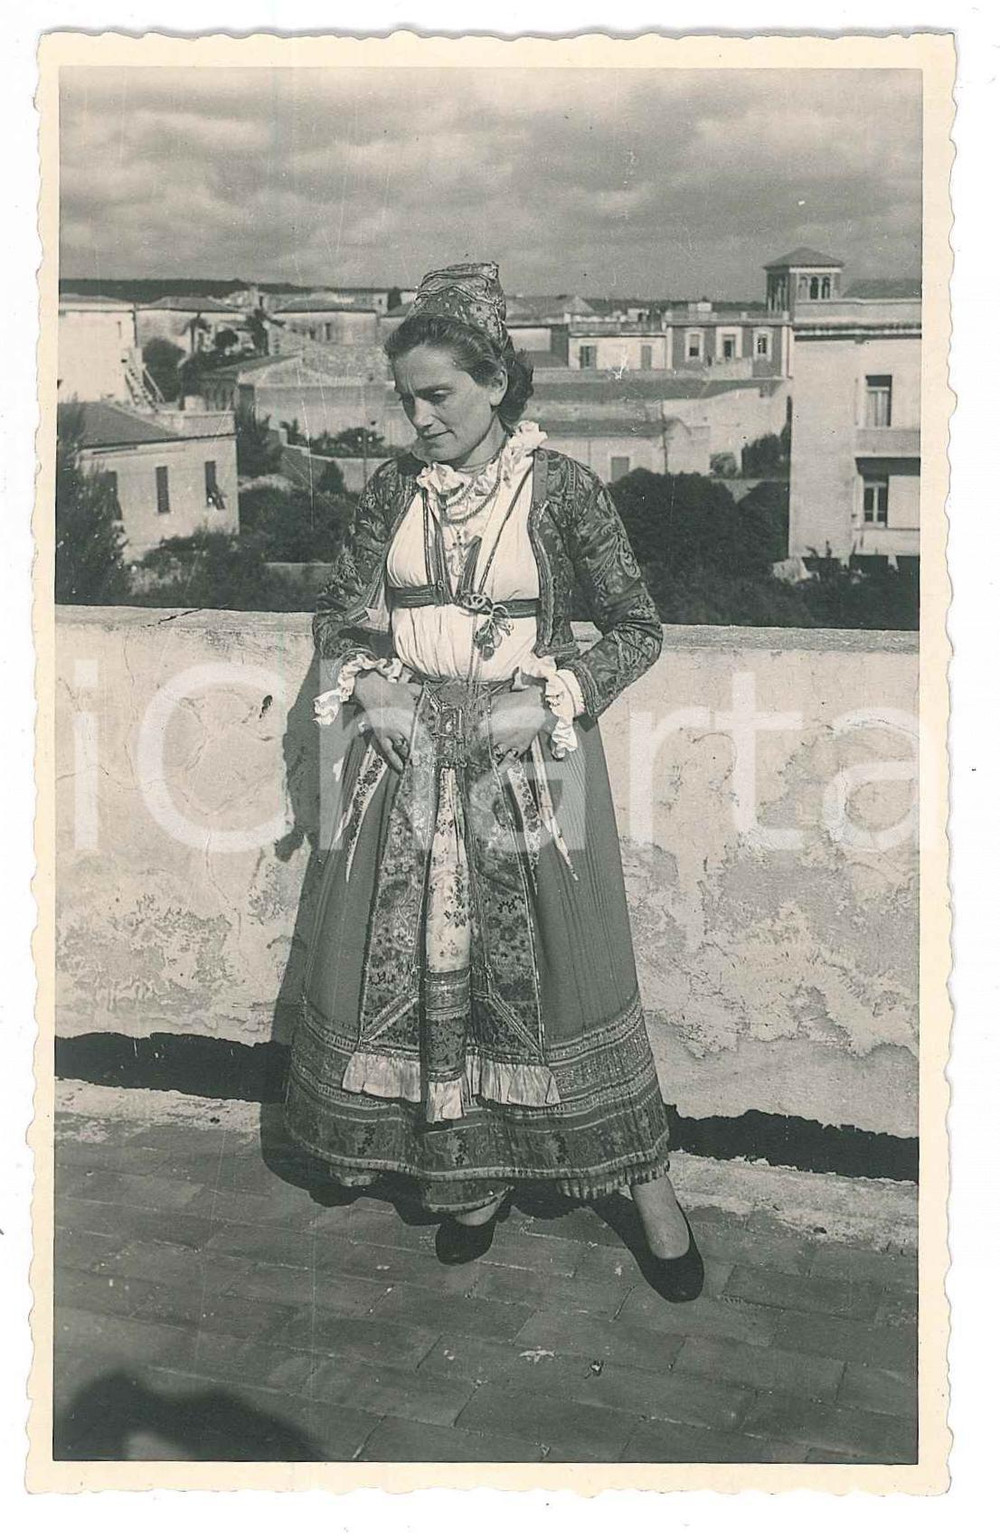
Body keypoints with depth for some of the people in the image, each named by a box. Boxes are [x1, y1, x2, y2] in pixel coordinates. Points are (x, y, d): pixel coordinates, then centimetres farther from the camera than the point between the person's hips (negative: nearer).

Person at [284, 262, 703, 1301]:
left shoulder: (559, 487, -7)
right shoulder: (394, 489, 4)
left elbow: (637, 628, -2)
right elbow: (340, 610, 14)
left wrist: (548, 700, -13)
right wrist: (365, 683, -5)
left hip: (531, 757, -4)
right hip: (409, 753, 4)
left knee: (556, 965, 1)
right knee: (417, 962, 7)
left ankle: (645, 1177, 18)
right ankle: (477, 1168, 26)